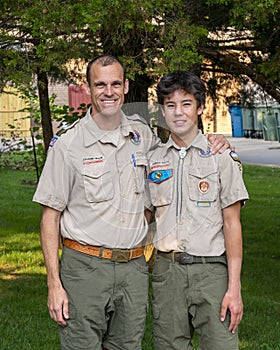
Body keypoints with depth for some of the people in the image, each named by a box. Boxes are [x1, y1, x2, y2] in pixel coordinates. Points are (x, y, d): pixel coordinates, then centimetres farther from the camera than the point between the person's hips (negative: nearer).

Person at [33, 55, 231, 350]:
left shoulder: (141, 134, 7)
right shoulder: (67, 144, -5)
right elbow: (50, 216, -3)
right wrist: (54, 284, -10)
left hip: (133, 269, 4)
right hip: (85, 267, -4)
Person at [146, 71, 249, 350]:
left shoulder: (221, 156, 1)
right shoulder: (152, 159, 10)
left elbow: (232, 224, -2)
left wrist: (234, 288, -9)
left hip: (211, 270, -3)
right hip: (166, 270, 3)